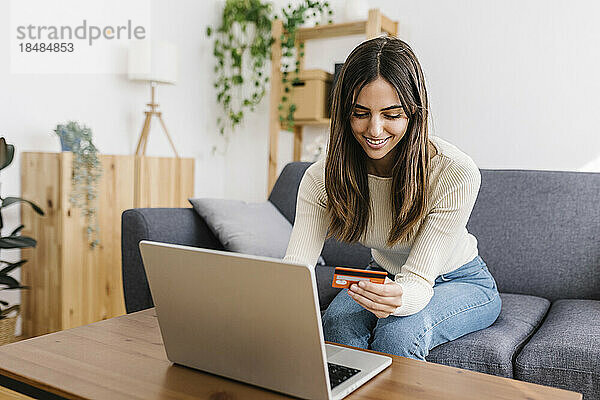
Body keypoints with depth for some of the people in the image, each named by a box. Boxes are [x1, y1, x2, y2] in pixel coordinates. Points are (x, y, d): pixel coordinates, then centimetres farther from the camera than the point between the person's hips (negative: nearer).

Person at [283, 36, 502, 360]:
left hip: (461, 283, -2)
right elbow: (296, 265, -26)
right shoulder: (323, 177, -20)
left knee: (397, 331, -32)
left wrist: (399, 299, -55)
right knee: (338, 325, -29)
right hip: (385, 276, 2)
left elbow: (419, 280, -32)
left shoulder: (456, 174, -30)